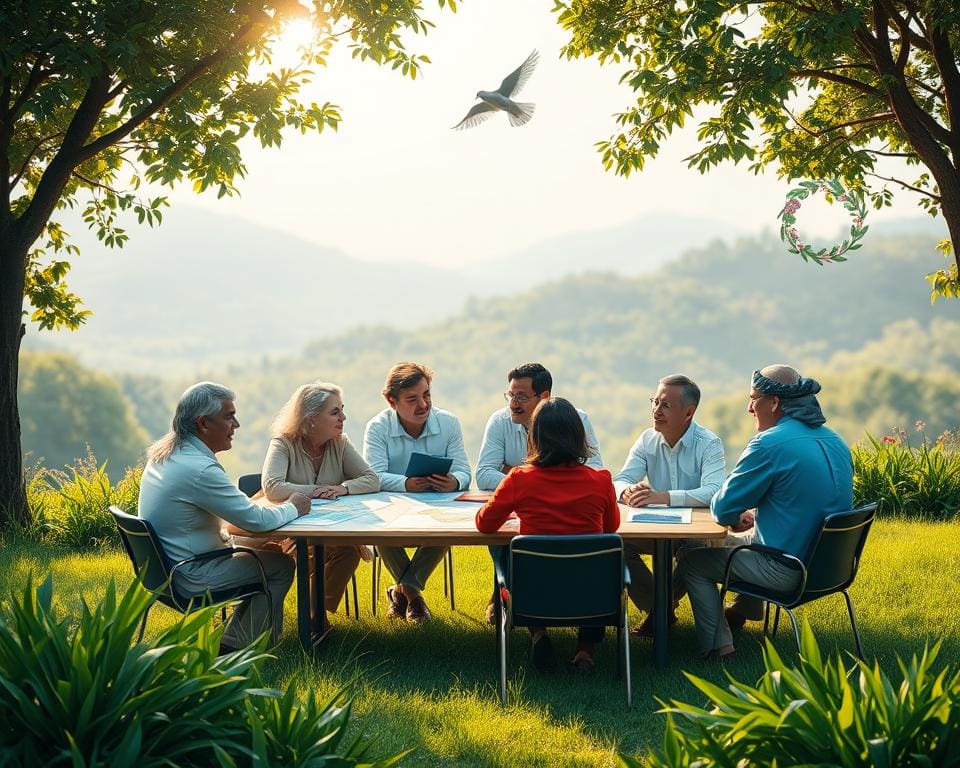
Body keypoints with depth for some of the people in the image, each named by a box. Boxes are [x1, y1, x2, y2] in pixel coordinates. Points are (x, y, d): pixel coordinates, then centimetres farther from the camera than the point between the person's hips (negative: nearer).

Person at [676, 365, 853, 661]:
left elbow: (722, 510, -13)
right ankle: (746, 609, 48)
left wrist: (736, 519, 10)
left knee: (691, 558, 10)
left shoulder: (770, 444, -20)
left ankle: (717, 645, 11)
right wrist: (753, 517, 17)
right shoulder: (835, 442, 6)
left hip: (787, 571, -8)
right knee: (747, 537, 34)